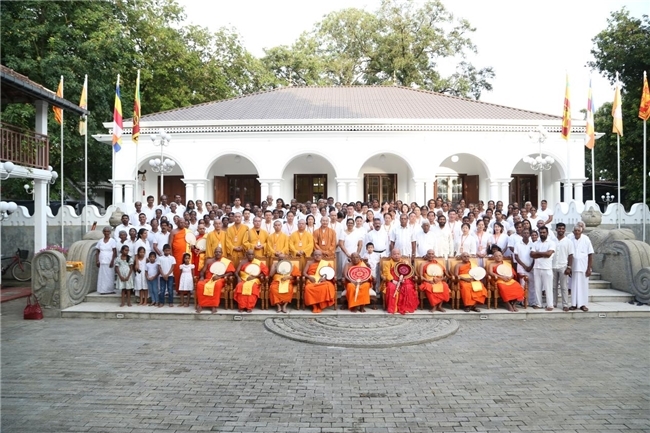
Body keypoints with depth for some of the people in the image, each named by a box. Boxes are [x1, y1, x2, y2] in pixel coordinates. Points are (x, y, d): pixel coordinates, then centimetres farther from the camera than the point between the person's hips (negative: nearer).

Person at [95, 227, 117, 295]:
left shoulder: (112, 241, 0)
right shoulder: (100, 241, 11)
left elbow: (114, 252, -5)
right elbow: (98, 252, 11)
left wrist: (112, 261, -13)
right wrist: (97, 260, 0)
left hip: (109, 263, -3)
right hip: (102, 262, 3)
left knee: (110, 276, -4)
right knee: (102, 276, 1)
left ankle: (110, 290, 1)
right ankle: (103, 290, 4)